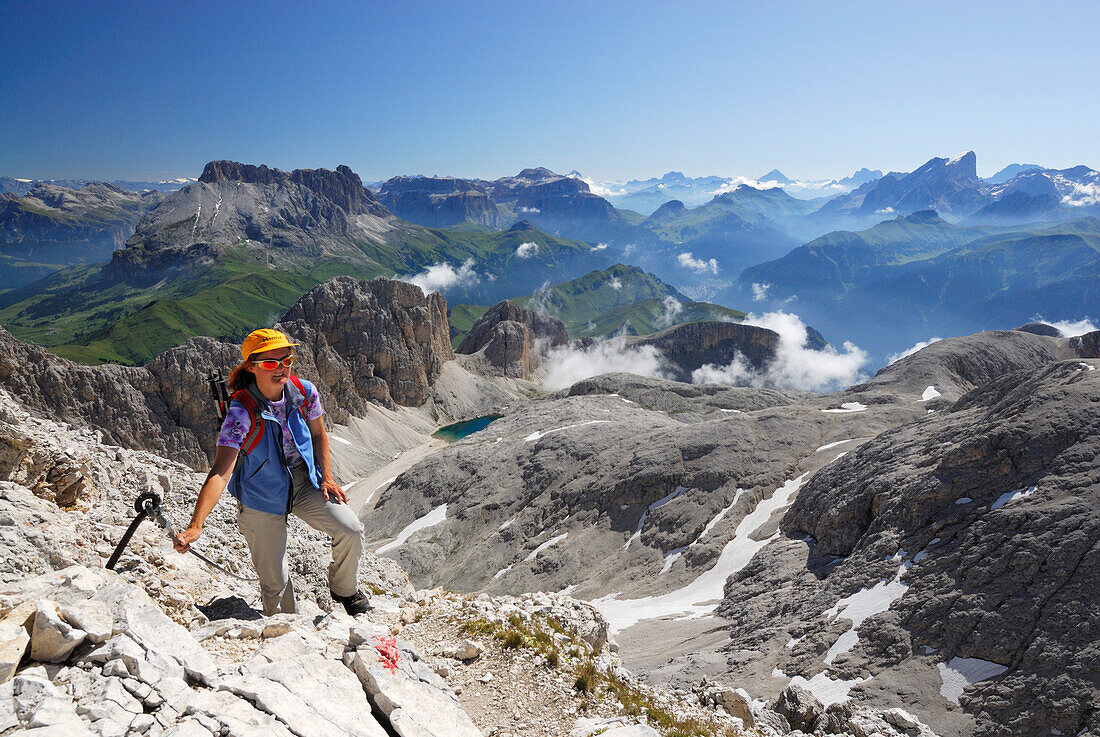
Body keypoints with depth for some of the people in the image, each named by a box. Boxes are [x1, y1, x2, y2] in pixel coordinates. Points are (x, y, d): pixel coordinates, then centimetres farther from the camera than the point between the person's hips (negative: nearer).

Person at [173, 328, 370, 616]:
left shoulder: (304, 392, -13)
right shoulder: (242, 411, -26)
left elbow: (318, 434, 6)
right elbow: (220, 473, -33)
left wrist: (327, 478, -2)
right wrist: (195, 525, -43)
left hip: (305, 482, 3)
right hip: (262, 497, -3)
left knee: (350, 529, -16)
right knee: (275, 581, 0)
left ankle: (345, 590, 14)